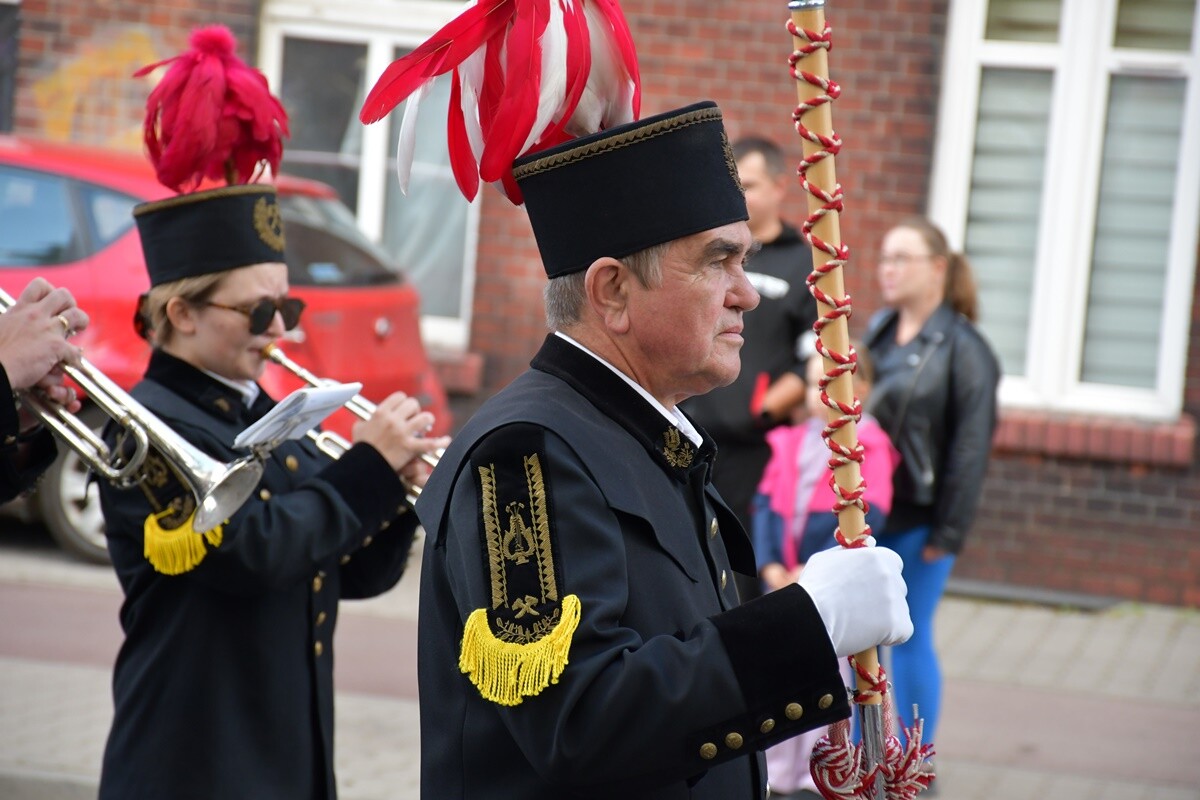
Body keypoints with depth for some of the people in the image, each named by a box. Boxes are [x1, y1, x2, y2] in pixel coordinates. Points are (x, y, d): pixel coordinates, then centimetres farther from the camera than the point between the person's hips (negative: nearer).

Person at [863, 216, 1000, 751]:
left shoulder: (963, 348, -8)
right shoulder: (878, 332, 11)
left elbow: (970, 447, -10)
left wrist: (948, 532, -13)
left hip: (916, 519, -6)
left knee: (909, 639, 2)